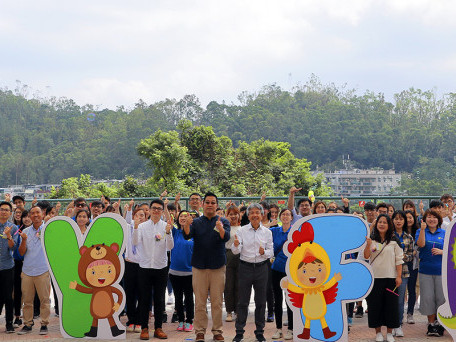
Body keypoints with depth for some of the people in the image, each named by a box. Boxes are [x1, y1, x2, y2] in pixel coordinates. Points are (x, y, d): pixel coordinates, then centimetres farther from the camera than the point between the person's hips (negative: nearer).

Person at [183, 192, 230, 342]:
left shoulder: (223, 222, 5)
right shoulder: (196, 222, 7)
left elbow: (226, 238, -14)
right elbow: (187, 235, -11)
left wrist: (220, 228, -36)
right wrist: (186, 225, -33)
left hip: (218, 266, 0)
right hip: (199, 266, 1)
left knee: (217, 301, 3)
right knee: (200, 301, 3)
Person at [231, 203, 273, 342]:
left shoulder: (267, 232, 5)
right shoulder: (242, 230, 0)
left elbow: (271, 252, 4)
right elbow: (236, 251, -5)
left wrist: (264, 252, -18)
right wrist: (236, 245, -27)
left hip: (261, 268, 1)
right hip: (245, 267, -1)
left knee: (261, 301, 6)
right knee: (243, 301, 1)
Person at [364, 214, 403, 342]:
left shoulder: (394, 241, 5)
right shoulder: (371, 239, 5)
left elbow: (399, 259, 3)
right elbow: (366, 256, -5)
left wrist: (399, 276, -3)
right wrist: (369, 243, -20)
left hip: (390, 277, 0)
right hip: (375, 277, 0)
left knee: (391, 303, 2)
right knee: (375, 304, 2)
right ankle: (378, 332, 13)